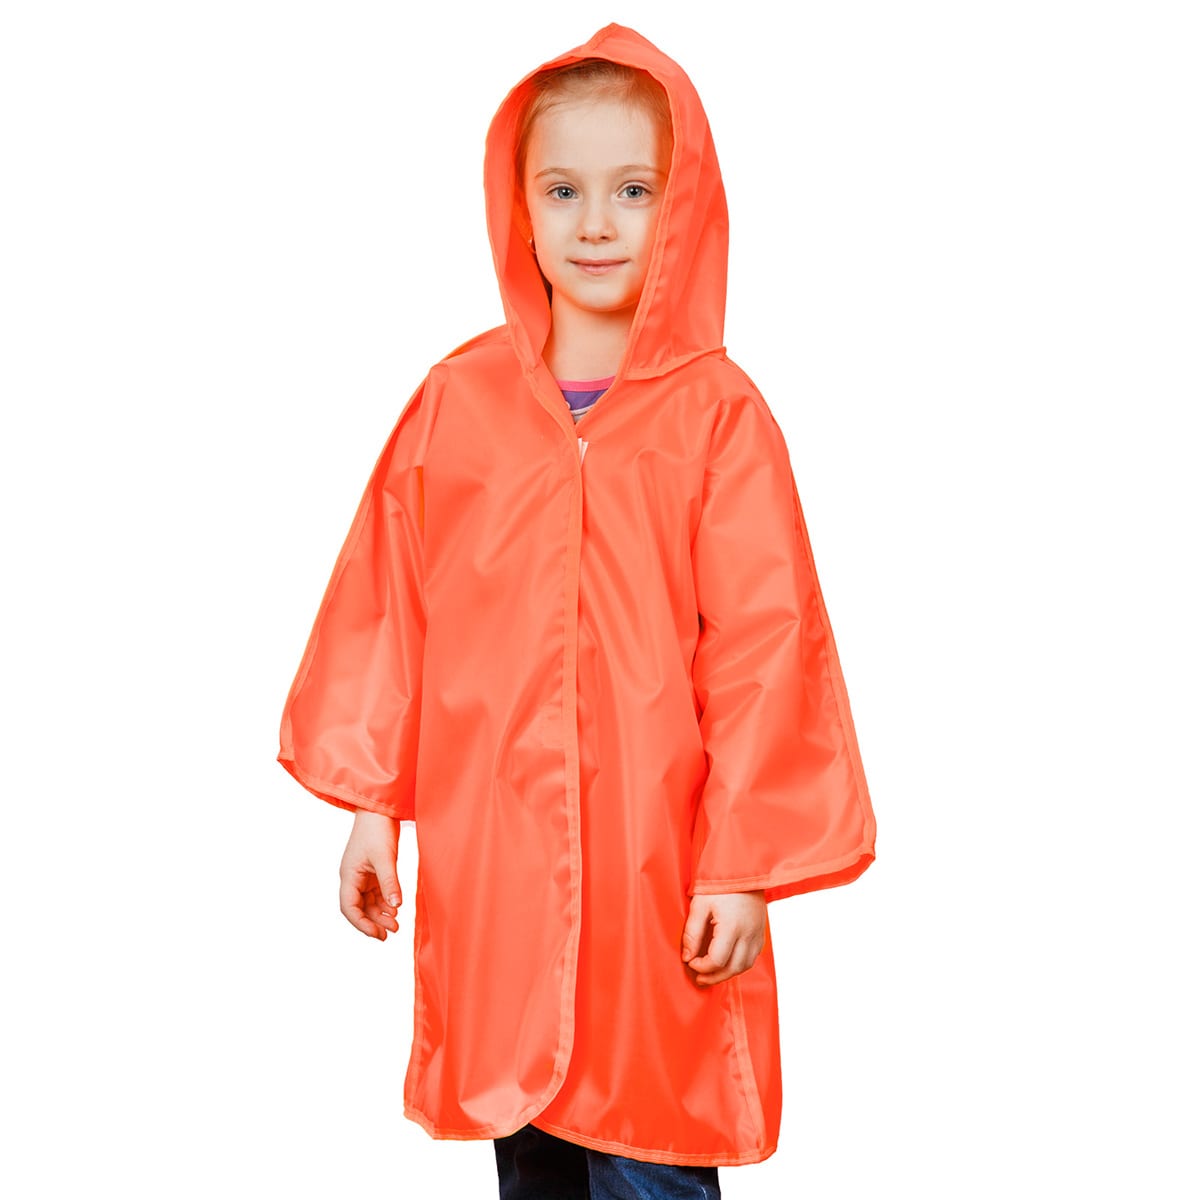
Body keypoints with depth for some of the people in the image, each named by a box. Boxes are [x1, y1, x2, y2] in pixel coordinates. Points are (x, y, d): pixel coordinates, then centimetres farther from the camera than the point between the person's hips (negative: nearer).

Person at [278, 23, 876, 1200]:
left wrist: (743, 867, -8)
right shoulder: (457, 398, 0)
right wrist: (369, 804, 6)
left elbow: (762, 651, -8)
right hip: (487, 856, 3)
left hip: (653, 860, -3)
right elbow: (385, 610, 5)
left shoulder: (718, 414, -8)